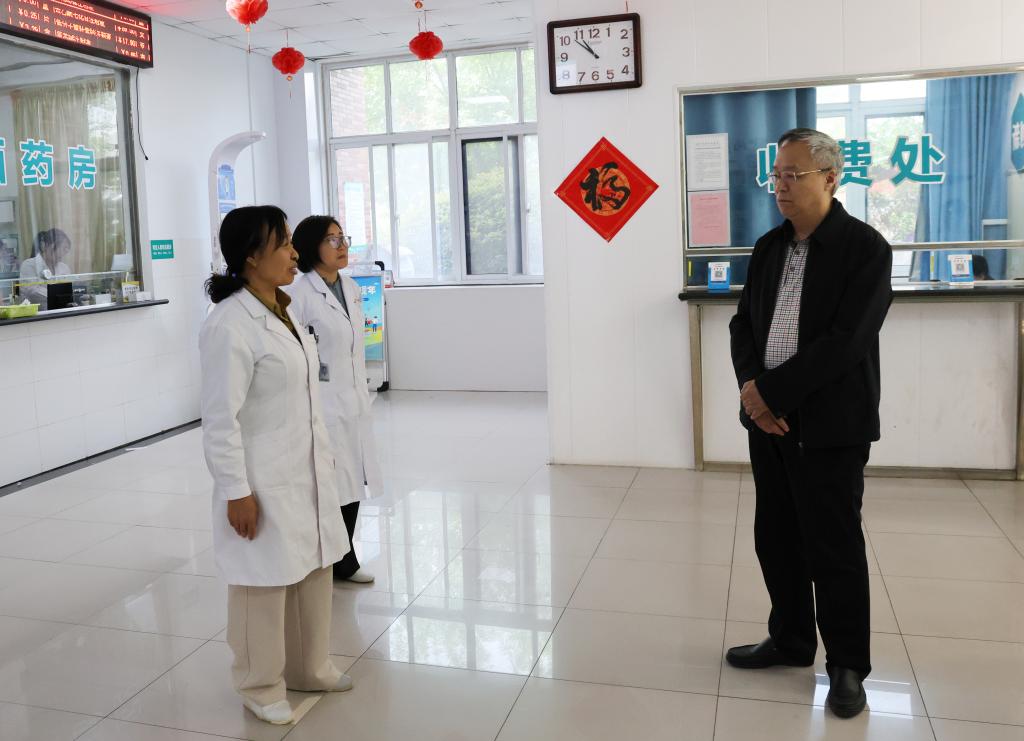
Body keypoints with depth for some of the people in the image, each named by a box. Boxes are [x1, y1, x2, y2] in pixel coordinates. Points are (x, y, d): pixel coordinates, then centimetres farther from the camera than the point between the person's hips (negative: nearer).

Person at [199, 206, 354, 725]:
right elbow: (220, 419, -19)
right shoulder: (230, 325, -19)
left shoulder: (280, 311, 9)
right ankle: (260, 685, 28)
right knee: (266, 584, 7)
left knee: (313, 572, 18)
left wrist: (323, 459, 17)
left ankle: (307, 668, 37)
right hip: (264, 484, -8)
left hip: (306, 474, 8)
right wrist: (236, 491, -18)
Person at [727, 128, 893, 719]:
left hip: (829, 425, -6)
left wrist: (770, 392, -18)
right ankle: (791, 641, 32)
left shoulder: (866, 248, -10)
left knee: (834, 548, 3)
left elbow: (846, 342, -19)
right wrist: (752, 390, -10)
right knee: (776, 539, 14)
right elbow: (744, 324, 8)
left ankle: (848, 666, 21)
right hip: (770, 420, 6)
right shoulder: (769, 247, 10)